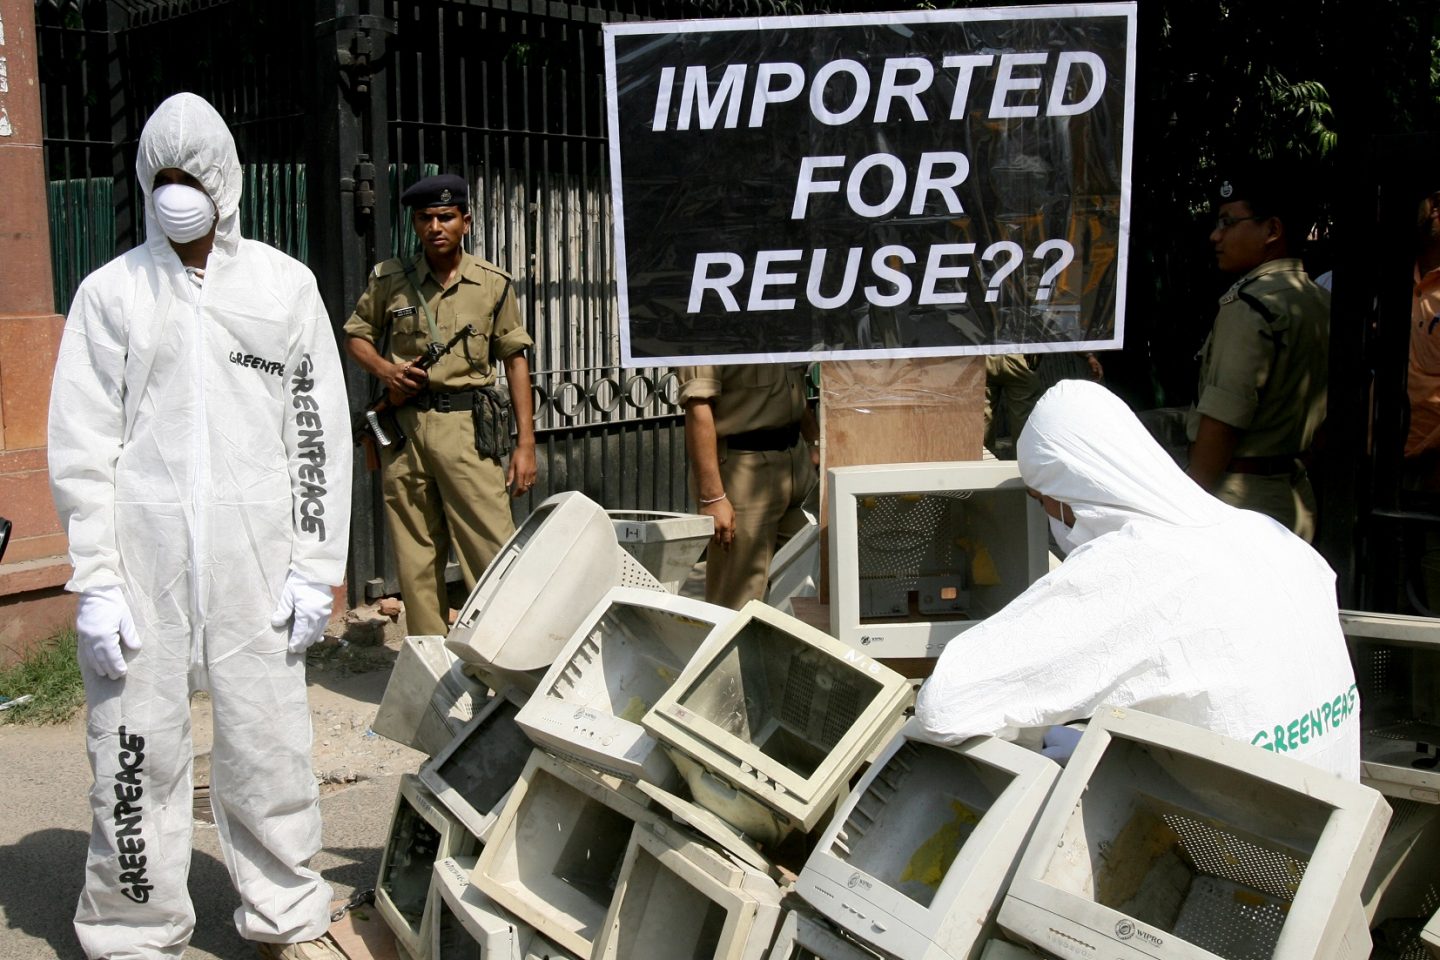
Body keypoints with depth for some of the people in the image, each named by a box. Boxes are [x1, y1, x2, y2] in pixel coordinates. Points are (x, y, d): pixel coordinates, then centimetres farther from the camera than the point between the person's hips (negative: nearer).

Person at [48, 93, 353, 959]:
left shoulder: (285, 286, 8)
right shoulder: (111, 291, 7)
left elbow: (320, 433, 7)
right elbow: (83, 446, 3)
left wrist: (315, 567, 1)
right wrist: (95, 580, -5)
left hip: (255, 557, 0)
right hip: (141, 559, 0)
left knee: (270, 744, 3)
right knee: (137, 753, 3)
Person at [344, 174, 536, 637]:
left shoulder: (494, 284, 4)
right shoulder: (389, 280, 6)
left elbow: (515, 360, 6)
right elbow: (356, 335, 18)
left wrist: (525, 443, 1)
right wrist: (385, 369, -5)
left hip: (467, 427, -2)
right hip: (403, 425, 2)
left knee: (492, 548, -8)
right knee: (415, 558, 7)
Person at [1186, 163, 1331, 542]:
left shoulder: (1250, 305, -17)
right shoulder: (1321, 302, 11)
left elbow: (1221, 423, -20)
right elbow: (1318, 416, 16)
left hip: (1239, 496, -9)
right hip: (1296, 495, 9)